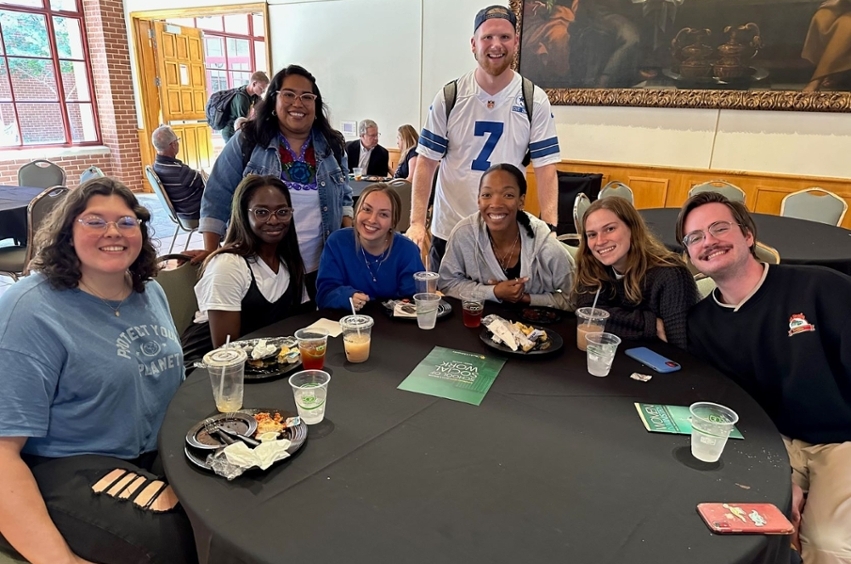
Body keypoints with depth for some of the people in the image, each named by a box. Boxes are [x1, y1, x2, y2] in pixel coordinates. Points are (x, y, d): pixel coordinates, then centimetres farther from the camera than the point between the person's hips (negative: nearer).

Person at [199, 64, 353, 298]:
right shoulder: (247, 141, -3)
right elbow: (217, 198, -3)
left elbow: (344, 198, 13)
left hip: (320, 267, 3)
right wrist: (211, 252, -8)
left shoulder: (332, 146, 6)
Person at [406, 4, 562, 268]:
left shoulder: (535, 101, -2)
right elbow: (426, 163, -3)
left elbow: (545, 168, -6)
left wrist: (550, 229, -18)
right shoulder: (448, 97, -3)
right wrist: (417, 223, -12)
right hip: (448, 233, 0)